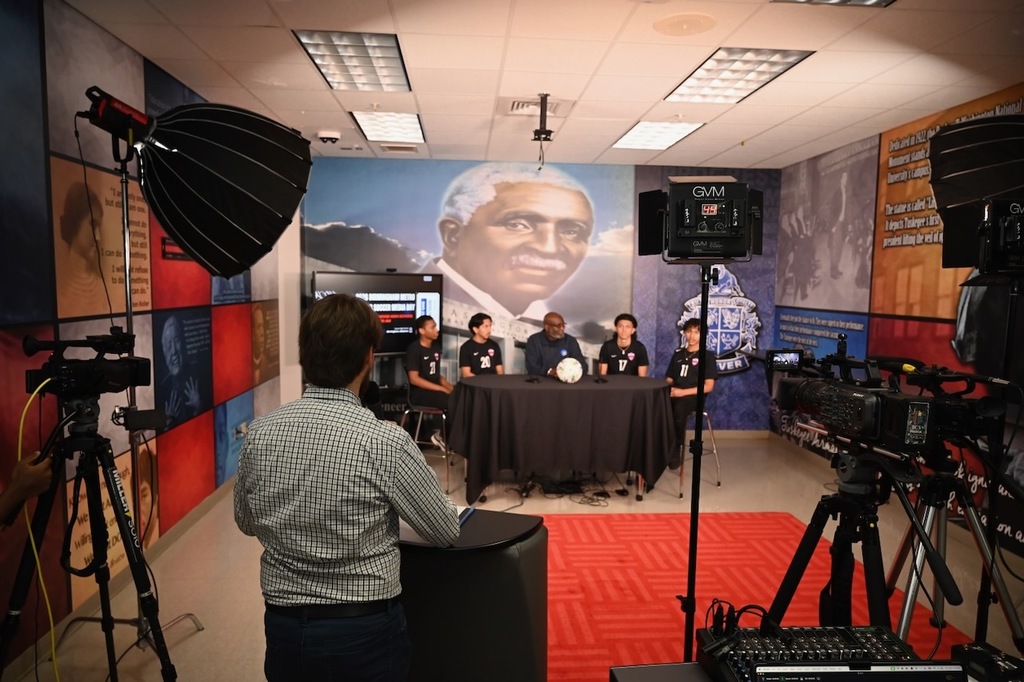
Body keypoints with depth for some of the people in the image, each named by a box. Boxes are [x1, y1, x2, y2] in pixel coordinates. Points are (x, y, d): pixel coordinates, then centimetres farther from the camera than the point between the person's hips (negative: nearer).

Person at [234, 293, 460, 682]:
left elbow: (247, 523, 9)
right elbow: (446, 532, -8)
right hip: (366, 631, -3)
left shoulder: (258, 434, -8)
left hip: (283, 627, 4)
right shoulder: (386, 442, -22)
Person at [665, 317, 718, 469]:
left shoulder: (707, 356, 4)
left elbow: (709, 387, -4)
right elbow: (669, 379, 18)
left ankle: (677, 450, -23)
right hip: (675, 395, 4)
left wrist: (683, 392, -15)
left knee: (678, 408, -39)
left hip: (694, 396, -3)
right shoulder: (678, 354, 18)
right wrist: (669, 390, -7)